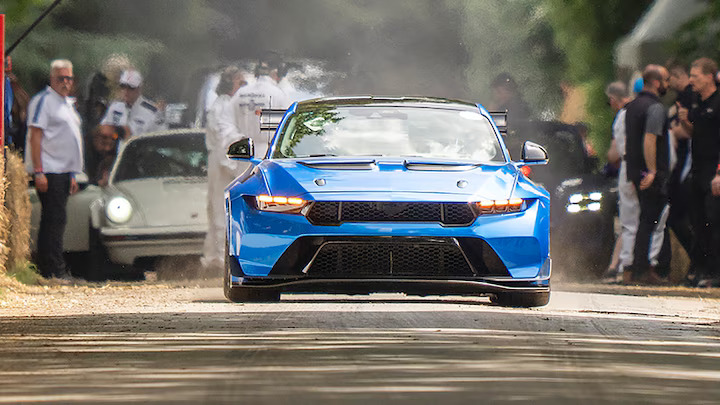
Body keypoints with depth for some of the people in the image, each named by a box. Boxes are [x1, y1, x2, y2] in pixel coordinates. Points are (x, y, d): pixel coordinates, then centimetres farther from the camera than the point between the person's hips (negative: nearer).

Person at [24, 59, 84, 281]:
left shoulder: (67, 103, 20)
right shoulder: (43, 100, -8)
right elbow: (35, 137, -14)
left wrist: (72, 175, 24)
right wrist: (38, 172, -20)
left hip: (62, 171, 9)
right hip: (49, 171, -9)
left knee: (54, 221, 10)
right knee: (55, 220, -11)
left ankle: (46, 269, 14)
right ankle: (56, 270, -12)